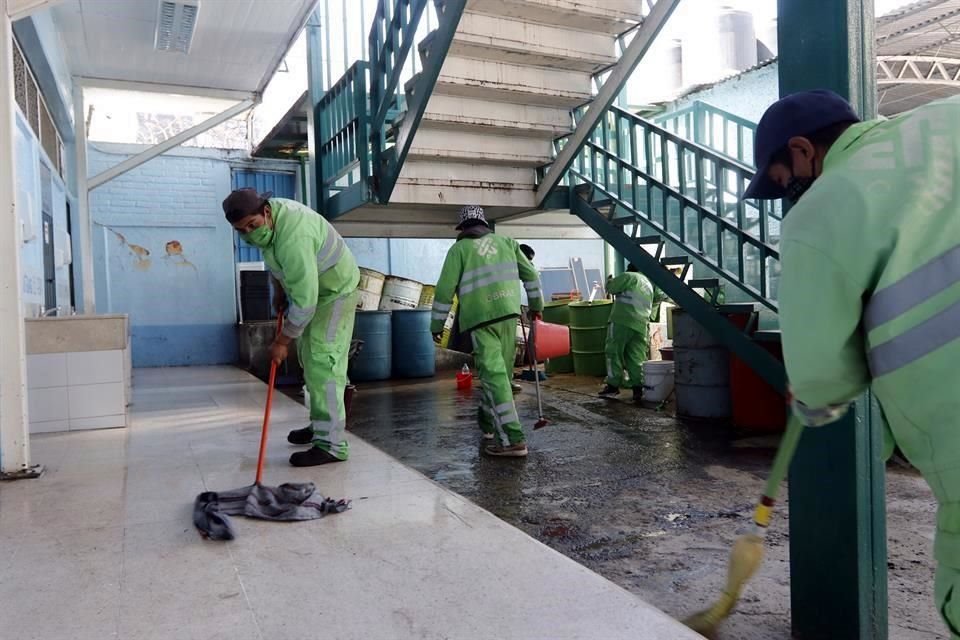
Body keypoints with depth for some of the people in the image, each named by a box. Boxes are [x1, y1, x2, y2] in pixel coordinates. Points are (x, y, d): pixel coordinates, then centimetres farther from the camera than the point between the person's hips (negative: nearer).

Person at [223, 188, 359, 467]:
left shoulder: (294, 237, -38)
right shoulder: (264, 217, -10)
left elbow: (304, 301, -36)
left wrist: (282, 341, -27)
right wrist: (278, 288, 7)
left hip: (334, 290, -9)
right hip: (309, 287, 10)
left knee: (322, 362, -17)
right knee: (310, 359, 15)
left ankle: (332, 444, -16)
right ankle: (321, 424, 29)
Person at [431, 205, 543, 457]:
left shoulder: (459, 249, 3)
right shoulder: (505, 242, 15)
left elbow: (444, 290, -2)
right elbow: (530, 274, 17)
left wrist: (436, 325, 7)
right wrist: (536, 304, 30)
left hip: (480, 318, -5)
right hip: (509, 314, 5)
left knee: (494, 375, -8)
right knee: (500, 371, 17)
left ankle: (515, 440, -14)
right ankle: (487, 422, 36)